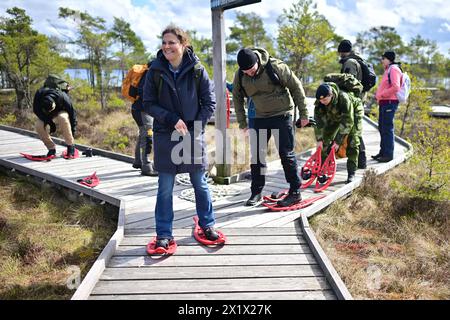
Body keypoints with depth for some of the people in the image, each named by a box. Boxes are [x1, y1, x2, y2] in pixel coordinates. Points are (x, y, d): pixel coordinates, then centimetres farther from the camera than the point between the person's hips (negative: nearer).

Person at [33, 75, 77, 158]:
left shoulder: (63, 98, -38)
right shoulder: (39, 95, -32)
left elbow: (72, 113, -24)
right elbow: (36, 111, -18)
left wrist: (72, 131, -18)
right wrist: (50, 123, -29)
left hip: (61, 112, -3)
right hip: (46, 117, 3)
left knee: (63, 118, -39)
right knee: (38, 125, -28)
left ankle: (71, 148, -27)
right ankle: (51, 149, -7)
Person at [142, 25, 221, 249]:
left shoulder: (197, 70, -4)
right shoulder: (155, 71, -2)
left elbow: (210, 102, 1)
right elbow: (148, 104, -1)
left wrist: (195, 126, -9)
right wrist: (172, 119, -14)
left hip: (193, 134, 0)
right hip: (165, 136, 0)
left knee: (200, 184, 12)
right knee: (165, 188, 5)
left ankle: (207, 225, 30)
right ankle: (164, 234, 17)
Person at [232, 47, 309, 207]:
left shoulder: (275, 66, -18)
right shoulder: (239, 76, -6)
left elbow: (296, 86, -9)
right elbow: (237, 98, 10)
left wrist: (303, 113, -6)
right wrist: (242, 123, 8)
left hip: (282, 115, -4)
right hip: (260, 117, 5)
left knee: (286, 154, -3)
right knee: (256, 154, 4)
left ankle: (295, 192, 8)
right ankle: (256, 192, 16)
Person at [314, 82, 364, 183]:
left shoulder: (344, 98, -43)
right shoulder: (319, 102, -29)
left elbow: (348, 121, -39)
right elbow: (318, 120, -22)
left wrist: (338, 141, -39)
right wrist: (319, 139, -27)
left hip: (353, 113, -4)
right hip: (334, 115, 5)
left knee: (352, 142, -14)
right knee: (326, 139, -4)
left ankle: (351, 174, -7)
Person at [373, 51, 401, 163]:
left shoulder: (394, 69, -10)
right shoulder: (388, 70, 21)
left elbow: (395, 87, -21)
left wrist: (381, 95, -16)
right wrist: (379, 96, 11)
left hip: (389, 103, -10)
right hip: (384, 103, 10)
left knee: (387, 128, -8)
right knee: (382, 128, 14)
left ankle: (388, 154, -3)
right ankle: (383, 152, 23)